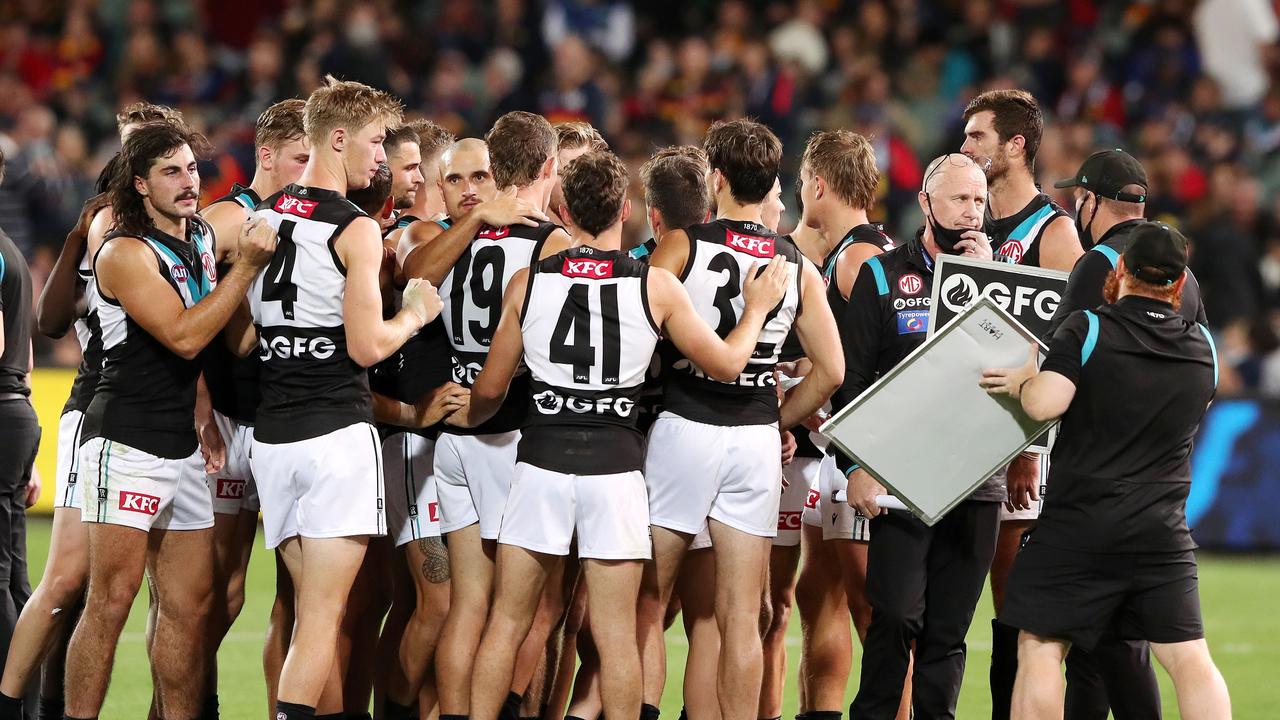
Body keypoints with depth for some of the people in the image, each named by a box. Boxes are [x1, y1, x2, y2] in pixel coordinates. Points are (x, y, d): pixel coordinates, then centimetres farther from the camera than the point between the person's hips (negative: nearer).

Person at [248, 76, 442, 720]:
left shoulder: (258, 220, 11)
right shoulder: (355, 230, -9)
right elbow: (367, 346, -13)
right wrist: (415, 312, 4)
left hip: (271, 434, 7)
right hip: (337, 432, -7)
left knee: (313, 605, 12)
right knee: (322, 615, -7)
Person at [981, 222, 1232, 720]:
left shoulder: (1087, 330, -8)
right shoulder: (1202, 348, 7)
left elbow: (1045, 404, -19)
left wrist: (1024, 381, 3)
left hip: (1077, 527, -3)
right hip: (1164, 534, 3)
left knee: (1040, 644, 4)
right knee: (1188, 657, 3)